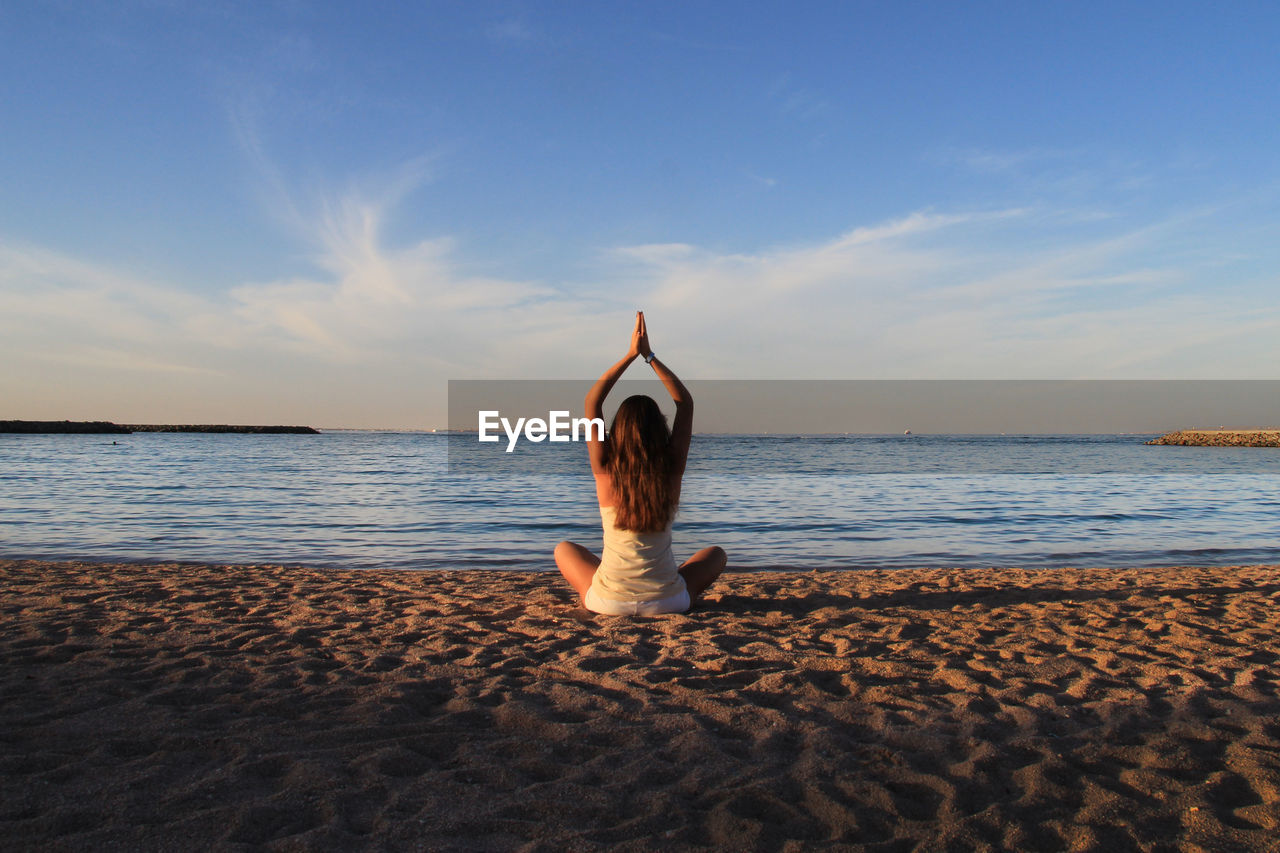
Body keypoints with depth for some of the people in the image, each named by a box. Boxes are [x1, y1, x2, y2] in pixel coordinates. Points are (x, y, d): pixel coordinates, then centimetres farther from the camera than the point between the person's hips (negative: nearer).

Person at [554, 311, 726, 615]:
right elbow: (686, 403, 6)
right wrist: (649, 356, 6)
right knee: (716, 553, 28)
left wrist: (630, 355, 3)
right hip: (667, 602, 0)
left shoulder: (606, 470, -8)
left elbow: (591, 402, 2)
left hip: (609, 602, 0)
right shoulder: (672, 470, -6)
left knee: (564, 549, 28)